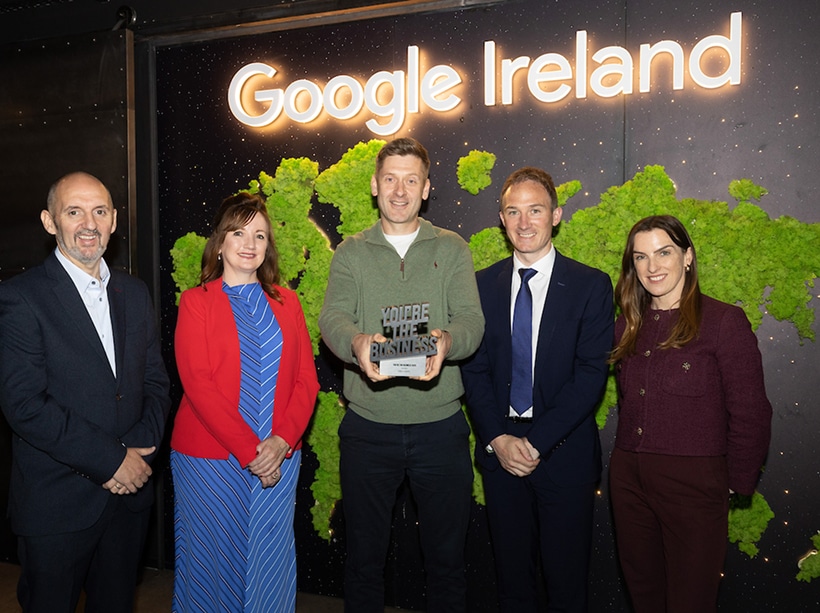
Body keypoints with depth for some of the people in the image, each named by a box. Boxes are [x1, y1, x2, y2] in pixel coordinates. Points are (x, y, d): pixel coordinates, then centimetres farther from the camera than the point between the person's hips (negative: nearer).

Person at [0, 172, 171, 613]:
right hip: (55, 504, -5)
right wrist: (110, 460, -17)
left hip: (130, 493, 5)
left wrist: (139, 450, -8)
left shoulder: (135, 293, 8)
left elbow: (156, 382, 9)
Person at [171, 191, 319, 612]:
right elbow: (198, 384, -10)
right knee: (213, 563, 9)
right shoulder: (196, 301, 0)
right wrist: (248, 451, -15)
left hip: (279, 459, 3)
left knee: (271, 562, 12)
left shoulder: (286, 302, 9)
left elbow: (306, 379, 3)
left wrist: (281, 441, -11)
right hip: (211, 460, -3)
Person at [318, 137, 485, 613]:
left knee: (447, 557, 14)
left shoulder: (452, 249, 5)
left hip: (440, 425, 0)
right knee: (364, 556, 15)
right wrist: (357, 343, -33)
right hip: (368, 426, 1)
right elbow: (333, 316, -10)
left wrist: (447, 340, -32)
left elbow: (472, 318, -8)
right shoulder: (350, 253, 6)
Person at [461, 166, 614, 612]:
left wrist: (537, 441, -15)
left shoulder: (591, 286, -4)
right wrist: (498, 439, -10)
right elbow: (474, 369, 2)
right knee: (511, 575, 16)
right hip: (499, 449, 3)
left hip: (564, 453, -2)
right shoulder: (482, 285, 5)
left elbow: (591, 374, -10)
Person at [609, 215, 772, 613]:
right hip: (628, 477, 5)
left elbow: (750, 415, -9)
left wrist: (736, 484, -5)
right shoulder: (628, 326, 8)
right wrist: (630, 457, 9)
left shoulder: (724, 321, -9)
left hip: (693, 481, -5)